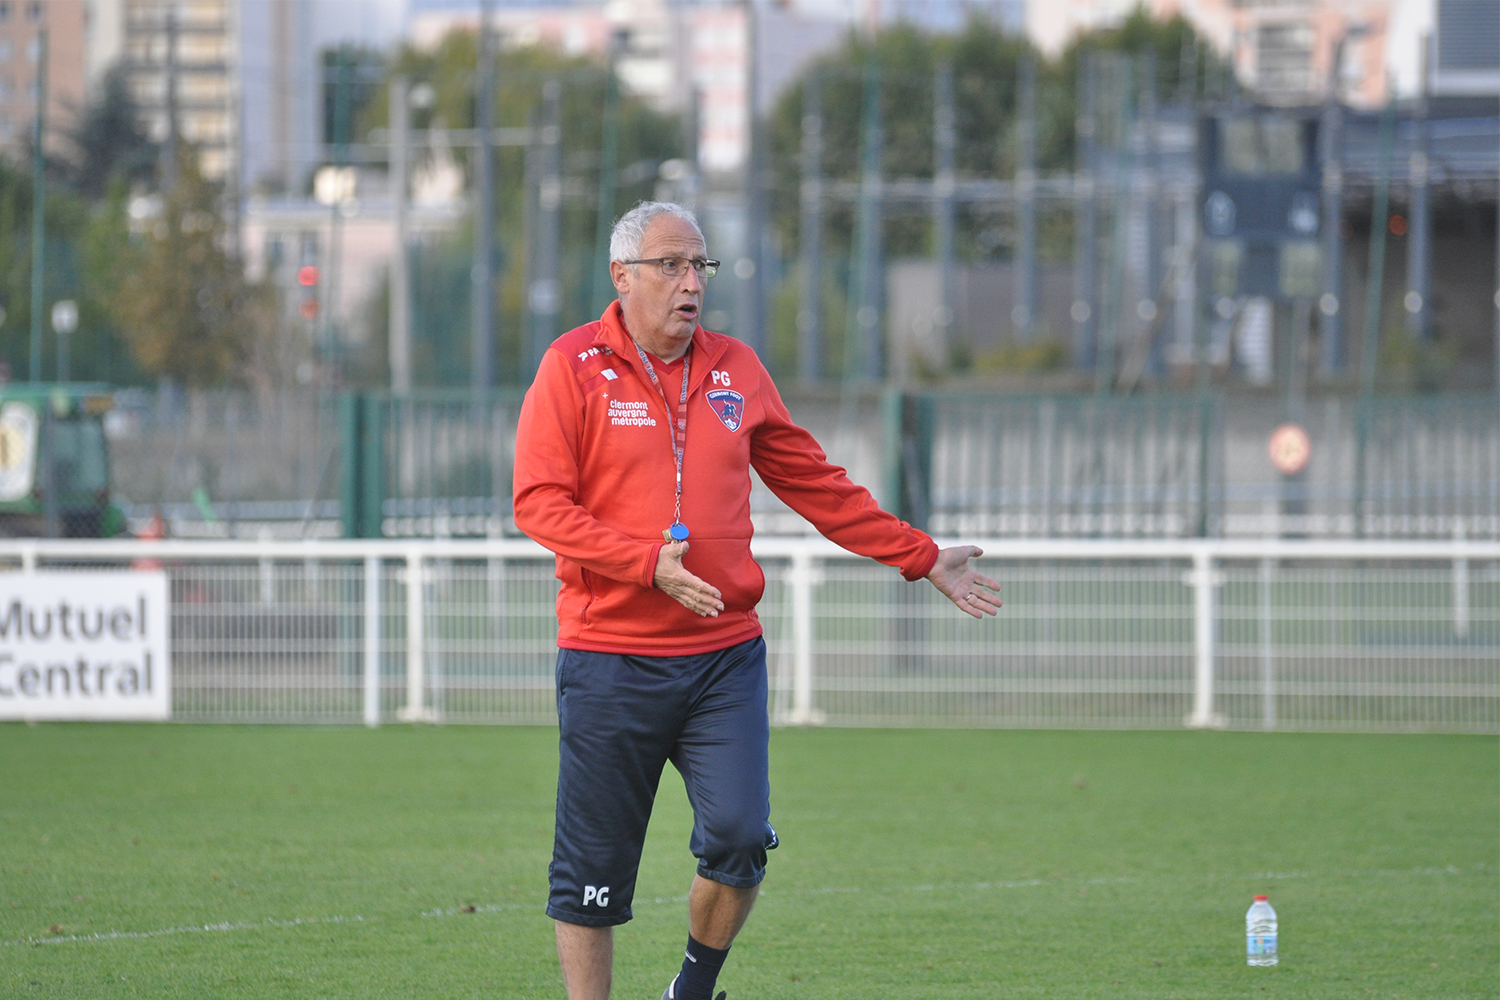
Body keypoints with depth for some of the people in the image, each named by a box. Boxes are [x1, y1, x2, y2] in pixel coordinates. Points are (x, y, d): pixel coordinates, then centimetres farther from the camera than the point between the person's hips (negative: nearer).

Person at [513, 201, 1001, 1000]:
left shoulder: (736, 370, 11)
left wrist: (924, 559, 18)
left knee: (739, 838, -11)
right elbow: (538, 503, -9)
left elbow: (817, 486, 19)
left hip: (725, 656, 3)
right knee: (593, 869, 1)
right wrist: (648, 561, -20)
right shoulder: (574, 366, -2)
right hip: (609, 657, -3)